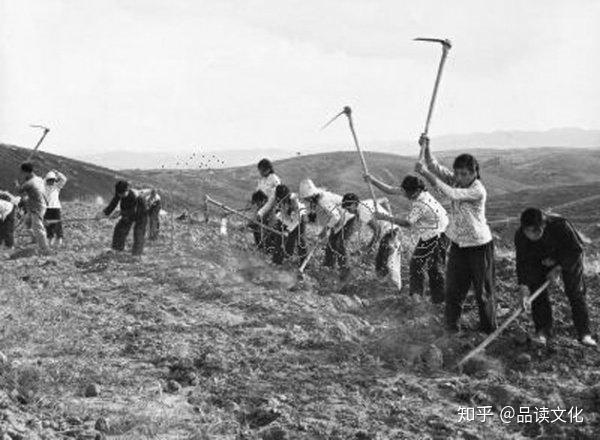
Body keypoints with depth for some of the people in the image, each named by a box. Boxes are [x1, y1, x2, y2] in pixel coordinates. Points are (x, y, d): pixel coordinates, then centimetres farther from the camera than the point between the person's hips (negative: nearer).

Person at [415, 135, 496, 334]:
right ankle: (451, 324, 23)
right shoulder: (456, 180, -2)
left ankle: (488, 328, 19)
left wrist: (426, 174, -38)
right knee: (453, 287, 10)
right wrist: (426, 148, -26)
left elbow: (451, 193, -35)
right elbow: (435, 167, -7)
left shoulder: (478, 191, -24)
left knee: (483, 289, 6)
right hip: (458, 244, 6)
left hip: (479, 245, -6)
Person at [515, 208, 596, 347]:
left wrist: (558, 268, -25)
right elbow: (522, 263, -26)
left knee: (576, 292, -3)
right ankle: (542, 331, 12)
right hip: (540, 260, 3)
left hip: (569, 259, -2)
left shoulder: (560, 225, -39)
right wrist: (524, 291, -34)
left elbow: (576, 249, -24)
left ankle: (584, 333, 6)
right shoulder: (520, 236, -30)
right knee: (538, 293, -4)